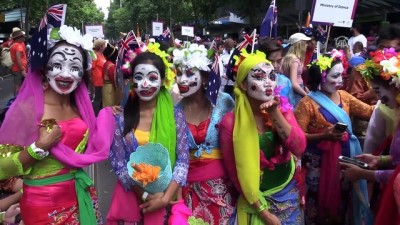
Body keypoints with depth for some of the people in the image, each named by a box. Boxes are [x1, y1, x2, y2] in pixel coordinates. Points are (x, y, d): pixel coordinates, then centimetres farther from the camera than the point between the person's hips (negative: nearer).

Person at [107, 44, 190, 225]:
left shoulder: (176, 116, -4)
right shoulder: (120, 118, -3)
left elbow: (183, 161, -6)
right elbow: (118, 164, -5)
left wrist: (165, 197, -15)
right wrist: (146, 195, -13)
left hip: (166, 195, 0)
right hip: (130, 196, 1)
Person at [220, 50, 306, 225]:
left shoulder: (283, 109, -5)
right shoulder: (231, 123, -18)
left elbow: (299, 149, -16)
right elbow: (235, 173, -14)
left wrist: (275, 114, -26)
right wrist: (262, 211, -11)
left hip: (289, 195, 4)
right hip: (256, 201, -4)